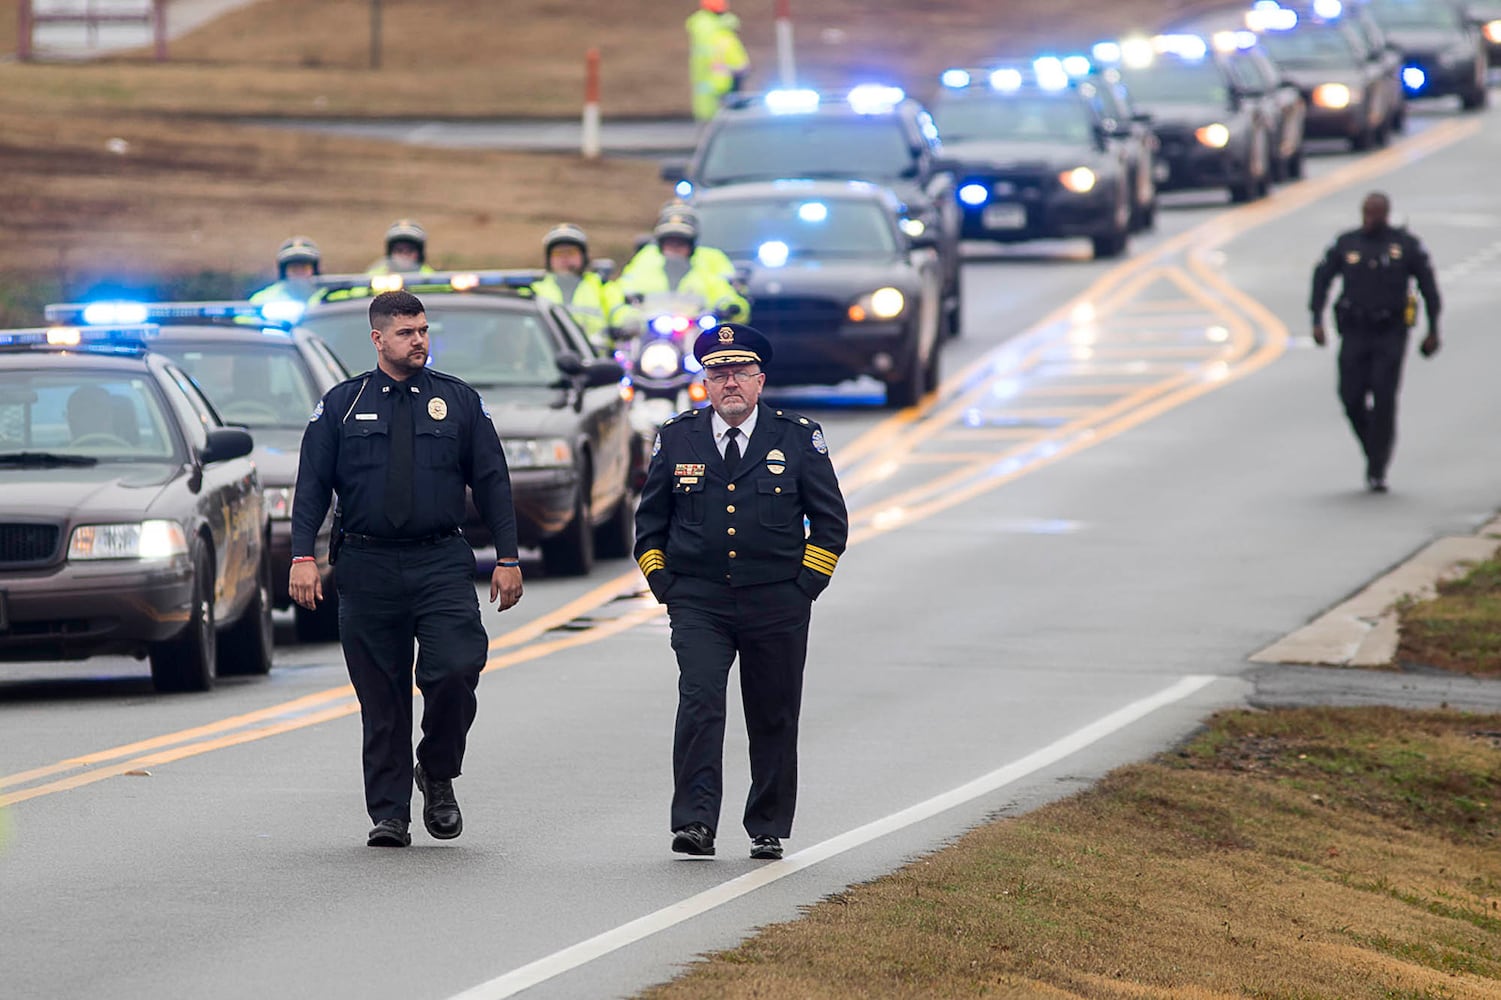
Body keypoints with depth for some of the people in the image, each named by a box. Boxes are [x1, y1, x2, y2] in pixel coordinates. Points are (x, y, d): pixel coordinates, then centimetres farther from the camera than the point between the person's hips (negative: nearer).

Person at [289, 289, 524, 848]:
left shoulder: (460, 402, 9)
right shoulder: (342, 405, 8)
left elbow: (492, 482, 10)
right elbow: (311, 484, 5)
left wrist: (508, 557, 3)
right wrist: (303, 556, -7)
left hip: (442, 565, 0)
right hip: (367, 567, 0)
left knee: (455, 671, -18)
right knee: (381, 697, 2)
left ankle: (437, 775, 7)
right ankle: (389, 815, 9)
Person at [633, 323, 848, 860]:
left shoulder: (798, 438, 2)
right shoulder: (677, 438, 5)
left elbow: (830, 519, 8)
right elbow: (650, 519, 15)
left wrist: (805, 584, 0)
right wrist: (662, 583, 4)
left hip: (777, 607, 0)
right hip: (698, 603, 0)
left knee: (774, 719, 7)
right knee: (699, 703, -17)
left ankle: (768, 830, 19)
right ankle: (695, 824, -19)